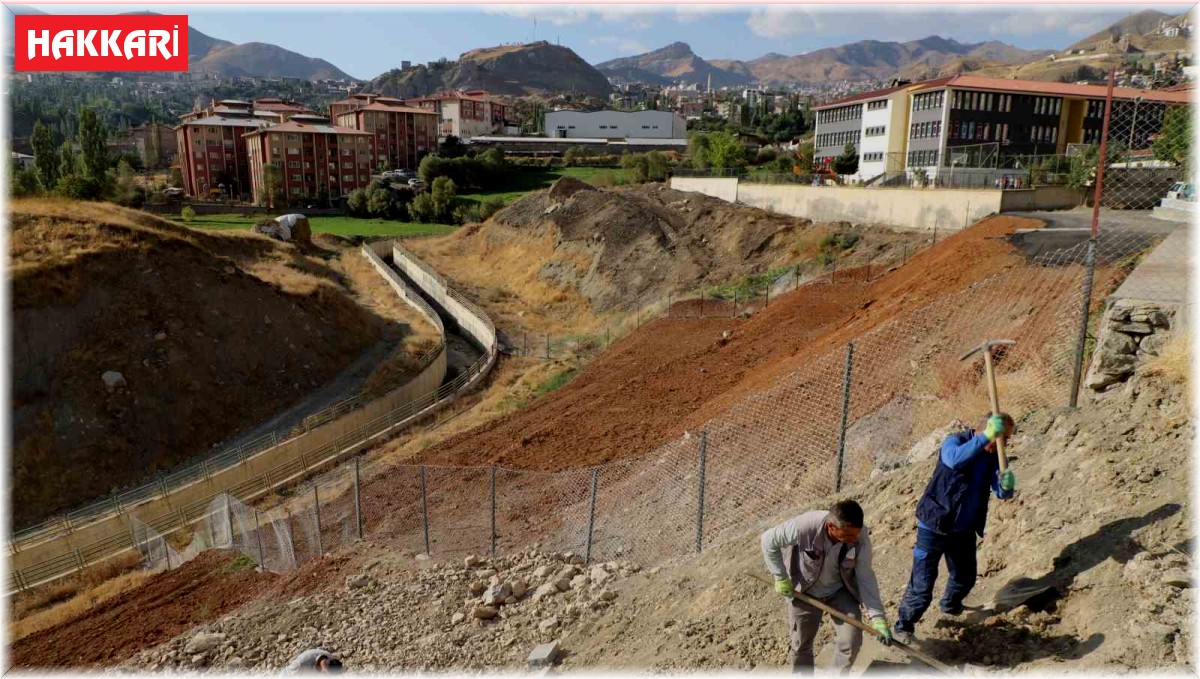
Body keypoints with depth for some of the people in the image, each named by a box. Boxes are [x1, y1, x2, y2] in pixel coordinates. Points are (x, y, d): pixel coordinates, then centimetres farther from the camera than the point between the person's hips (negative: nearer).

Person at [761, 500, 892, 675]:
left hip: (840, 591, 2)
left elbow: (866, 578, -15)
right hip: (804, 591, -2)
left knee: (851, 641, 1)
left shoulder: (861, 538, -27)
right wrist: (781, 577, -17)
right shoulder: (805, 526, -37)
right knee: (801, 644, 12)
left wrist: (878, 617, -19)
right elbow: (769, 540, -21)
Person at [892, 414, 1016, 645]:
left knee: (965, 577, 22)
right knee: (922, 583, -4)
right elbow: (954, 459, -42)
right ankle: (904, 626, 15)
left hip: (964, 529, 6)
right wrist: (985, 437, -47)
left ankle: (950, 605, 52)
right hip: (935, 525, -6)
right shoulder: (955, 441, -18)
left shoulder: (994, 456, 0)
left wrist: (1007, 485, -31)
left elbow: (1001, 493, -7)